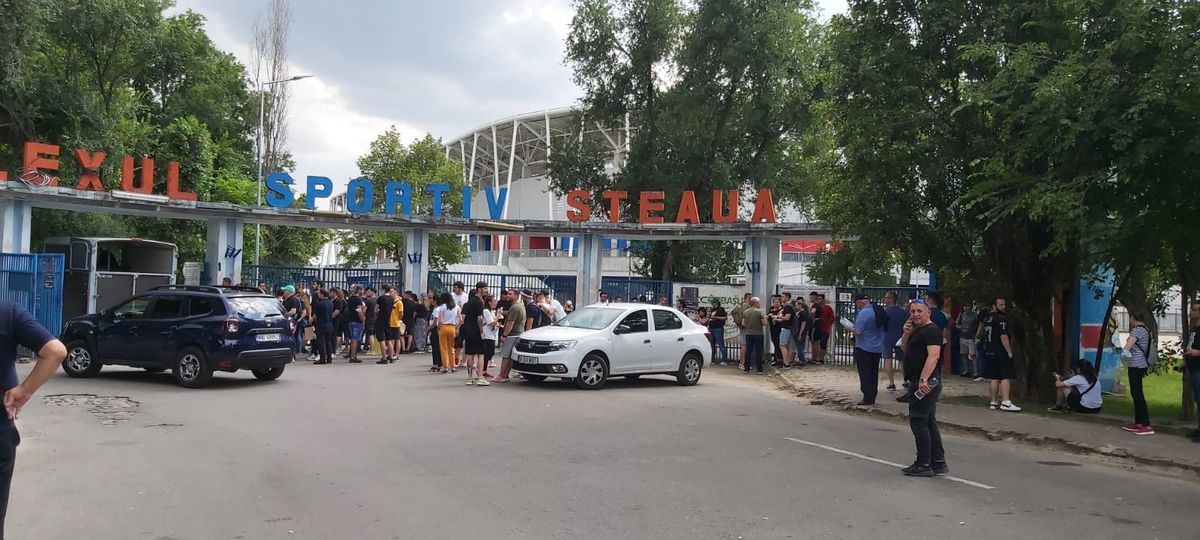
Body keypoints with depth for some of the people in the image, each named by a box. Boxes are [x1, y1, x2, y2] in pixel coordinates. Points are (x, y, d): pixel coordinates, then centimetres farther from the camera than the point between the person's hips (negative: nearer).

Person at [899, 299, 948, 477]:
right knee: (928, 422, 14)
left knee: (918, 421, -7)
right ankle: (938, 462, 21)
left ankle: (923, 464, -3)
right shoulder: (917, 329, 17)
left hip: (925, 384, -11)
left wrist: (923, 379, -34)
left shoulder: (931, 330, -14)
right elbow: (905, 348, 25)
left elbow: (934, 355, -25)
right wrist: (906, 334, 5)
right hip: (918, 382, 11)